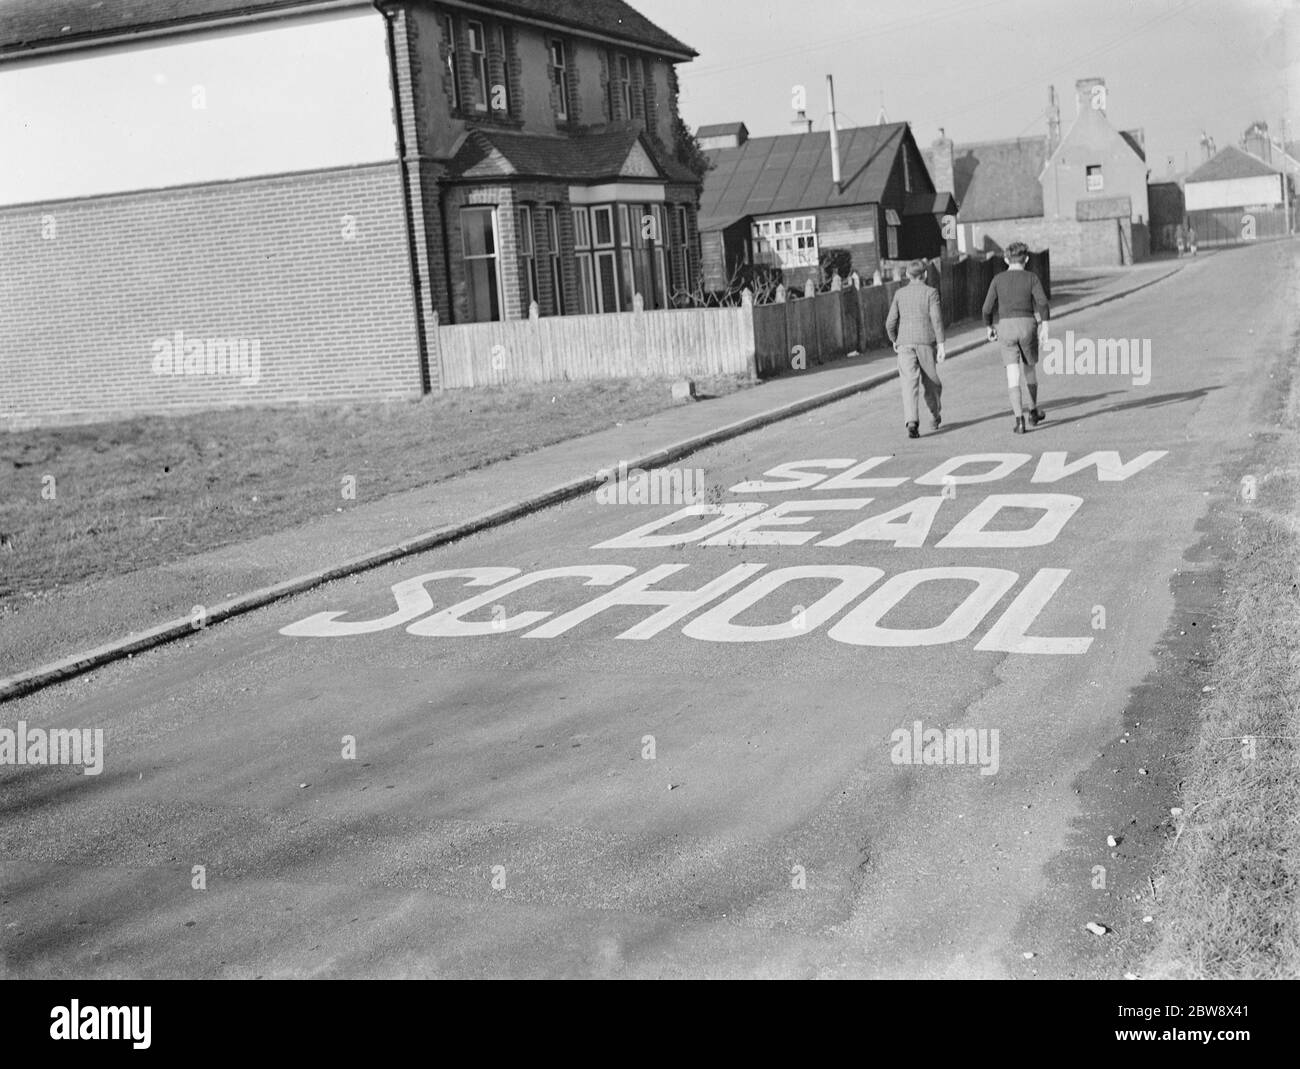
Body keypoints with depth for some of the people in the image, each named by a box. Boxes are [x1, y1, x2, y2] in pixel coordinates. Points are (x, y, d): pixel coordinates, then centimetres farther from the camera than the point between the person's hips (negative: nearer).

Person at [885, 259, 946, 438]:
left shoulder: (900, 294, 8)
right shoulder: (930, 292, 1)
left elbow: (890, 322, 6)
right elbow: (936, 318, -9)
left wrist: (894, 340, 23)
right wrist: (941, 344, -9)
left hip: (905, 343, 1)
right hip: (926, 343, -1)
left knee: (909, 384, -8)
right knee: (930, 381, 17)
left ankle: (912, 422, -25)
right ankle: (934, 417, 34)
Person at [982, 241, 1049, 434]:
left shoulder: (998, 279, 7)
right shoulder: (1031, 277, 3)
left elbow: (988, 307, 4)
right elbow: (1042, 301, -11)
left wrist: (989, 327, 17)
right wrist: (1045, 323, -6)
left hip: (1006, 326, 0)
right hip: (1027, 324, 0)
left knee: (1013, 376, -3)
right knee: (1030, 368, 22)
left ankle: (1019, 419, -15)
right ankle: (1034, 411, 35)